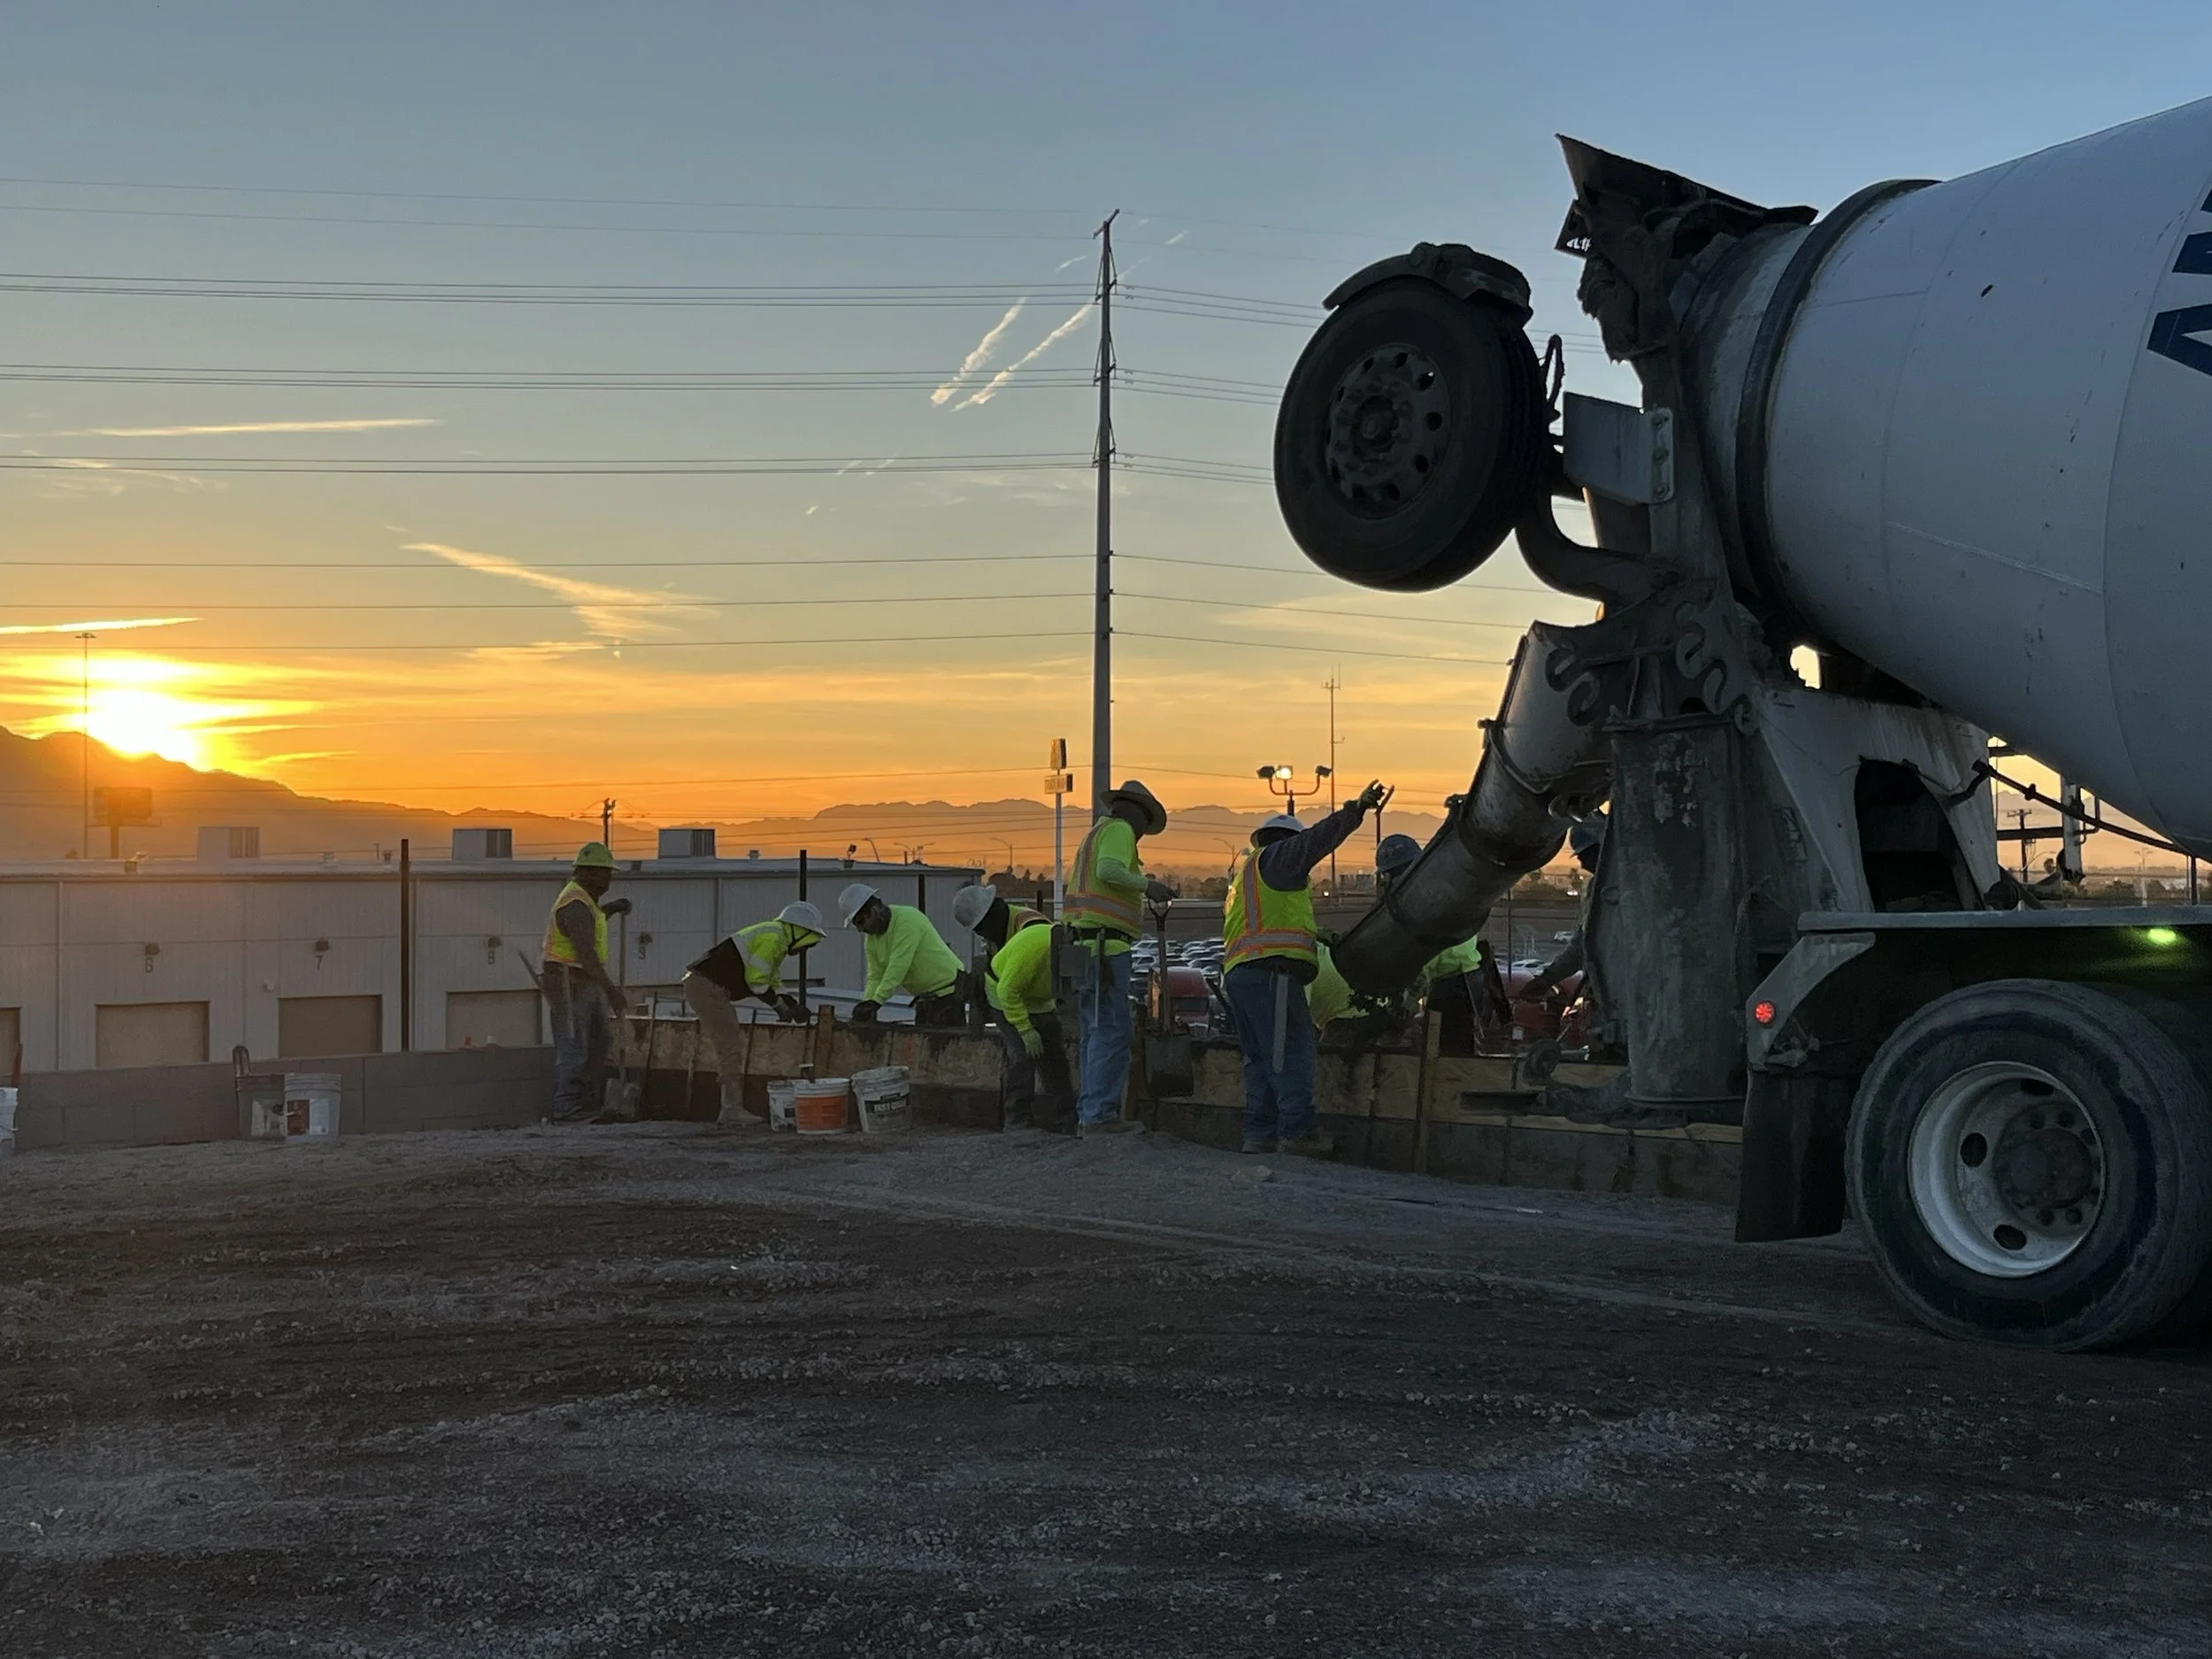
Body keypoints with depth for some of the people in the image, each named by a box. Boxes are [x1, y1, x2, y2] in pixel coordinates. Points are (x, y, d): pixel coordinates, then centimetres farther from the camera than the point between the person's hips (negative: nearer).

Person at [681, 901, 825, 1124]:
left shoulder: (776, 939, 20)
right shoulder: (773, 938, -14)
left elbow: (774, 981, 28)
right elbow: (755, 980, -17)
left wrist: (793, 1005, 16)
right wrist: (780, 1006, -5)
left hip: (711, 989, 11)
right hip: (705, 987, -11)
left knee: (733, 1046, 13)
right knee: (731, 1046, -11)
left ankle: (732, 1110, 15)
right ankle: (733, 1110, -11)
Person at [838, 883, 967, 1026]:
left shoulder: (907, 919, -22)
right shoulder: (872, 939, 5)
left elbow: (898, 966, -30)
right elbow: (876, 977, 1)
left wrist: (876, 1002, -36)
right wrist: (867, 1002, -20)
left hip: (948, 994, -9)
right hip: (924, 1001, 9)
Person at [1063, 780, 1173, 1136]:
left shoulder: (1095, 833, 25)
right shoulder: (1119, 830, -4)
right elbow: (1108, 870, -22)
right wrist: (1147, 885, -17)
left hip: (1086, 944, 10)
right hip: (1106, 943, -10)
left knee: (1096, 1033, 11)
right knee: (1113, 1031, -11)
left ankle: (1090, 1113, 11)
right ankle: (1099, 1114, -15)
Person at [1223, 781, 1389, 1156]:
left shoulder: (1243, 876, 32)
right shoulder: (1274, 858, 3)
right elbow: (1315, 841, -11)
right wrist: (1356, 810, -16)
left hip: (1237, 973, 10)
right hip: (1270, 970, -10)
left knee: (1259, 1056, 11)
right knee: (1292, 1050, -12)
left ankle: (1259, 1133, 7)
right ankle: (1297, 1131, -17)